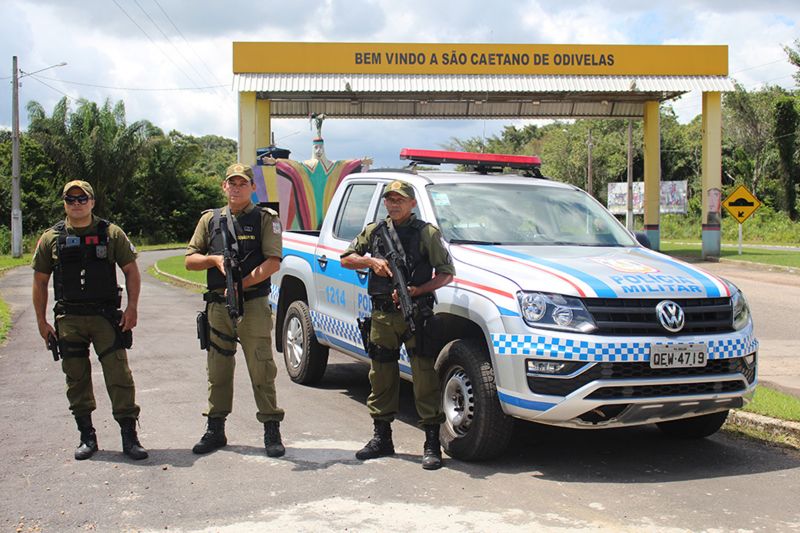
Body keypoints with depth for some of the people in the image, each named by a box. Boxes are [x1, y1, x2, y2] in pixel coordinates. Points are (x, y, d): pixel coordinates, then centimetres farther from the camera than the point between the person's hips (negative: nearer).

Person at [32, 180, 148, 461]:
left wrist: (132, 307, -5)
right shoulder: (51, 238, 6)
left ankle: (129, 437, 1)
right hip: (69, 319, 2)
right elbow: (40, 281, 11)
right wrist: (41, 321, 6)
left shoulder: (111, 233, 2)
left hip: (106, 316, -2)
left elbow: (131, 271, 5)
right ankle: (87, 437, 19)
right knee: (77, 380, 8)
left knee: (119, 377, -6)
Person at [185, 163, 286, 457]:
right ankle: (215, 429, 20)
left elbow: (273, 262, -8)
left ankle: (272, 430, 5)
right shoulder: (210, 219, 13)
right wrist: (215, 259, -7)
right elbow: (190, 260, 12)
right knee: (218, 370, 10)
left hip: (254, 305, -4)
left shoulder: (265, 219, 2)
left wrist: (242, 284, -17)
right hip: (218, 306, 4)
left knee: (262, 369, -3)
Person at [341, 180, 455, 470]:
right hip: (382, 316, 4)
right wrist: (371, 261, -2)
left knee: (425, 377, -6)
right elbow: (346, 258, 18)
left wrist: (417, 290, -15)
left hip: (416, 314, -4)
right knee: (381, 377, 10)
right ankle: (382, 438, 21)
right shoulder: (374, 231, 13)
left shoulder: (427, 233, 1)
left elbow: (447, 273, -1)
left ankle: (432, 444, -1)